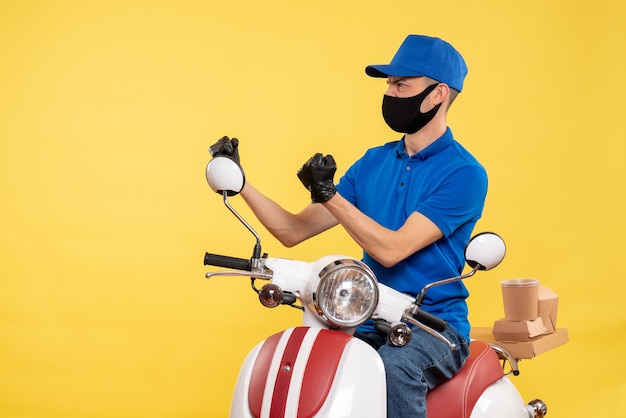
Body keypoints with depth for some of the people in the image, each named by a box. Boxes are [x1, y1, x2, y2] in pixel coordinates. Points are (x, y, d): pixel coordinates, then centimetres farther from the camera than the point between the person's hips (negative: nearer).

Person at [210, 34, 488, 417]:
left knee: (394, 365, -37)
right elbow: (294, 231, 9)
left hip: (435, 328, -5)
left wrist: (330, 195, -25)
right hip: (369, 325, 5)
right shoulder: (375, 162, 11)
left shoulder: (464, 173, -9)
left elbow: (392, 249, -19)